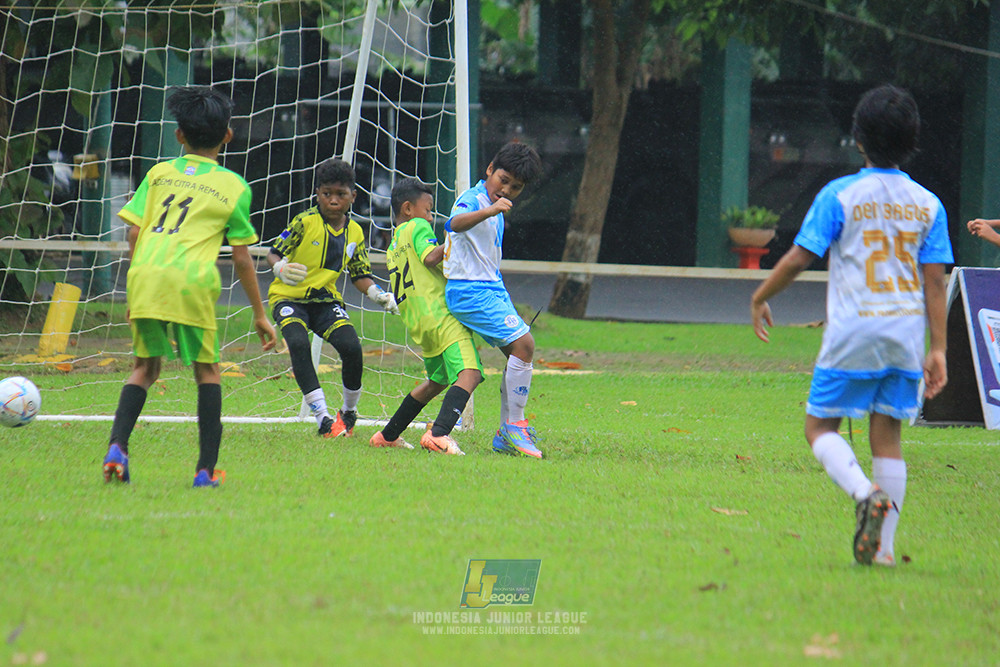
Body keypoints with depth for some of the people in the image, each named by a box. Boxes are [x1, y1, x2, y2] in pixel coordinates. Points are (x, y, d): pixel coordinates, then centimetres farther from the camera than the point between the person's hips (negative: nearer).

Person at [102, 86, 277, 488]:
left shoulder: (159, 174, 19)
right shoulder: (234, 187, 13)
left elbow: (135, 233, 13)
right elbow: (241, 259, 12)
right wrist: (259, 314, 19)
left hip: (144, 274, 2)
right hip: (191, 279, -2)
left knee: (145, 366, 15)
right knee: (206, 369, 12)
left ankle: (117, 446, -5)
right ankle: (207, 468, 8)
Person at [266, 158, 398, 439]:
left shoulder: (354, 233, 6)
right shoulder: (305, 222, -9)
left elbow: (360, 275, 14)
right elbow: (274, 253, -5)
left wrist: (379, 295, -3)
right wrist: (281, 269, -27)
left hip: (326, 299, 3)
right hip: (289, 298, -3)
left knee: (351, 346, -22)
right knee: (299, 344, -32)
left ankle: (349, 413, 4)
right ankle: (322, 418, -27)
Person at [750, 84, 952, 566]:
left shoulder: (840, 195, -5)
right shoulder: (928, 205, 5)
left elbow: (799, 258, -6)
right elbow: (935, 280, 2)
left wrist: (759, 299, 10)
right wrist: (938, 350, 3)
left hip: (853, 332, -4)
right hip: (906, 334, 4)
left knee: (821, 427, 7)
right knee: (887, 436, 10)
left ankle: (865, 492, -21)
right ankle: (884, 546, 5)